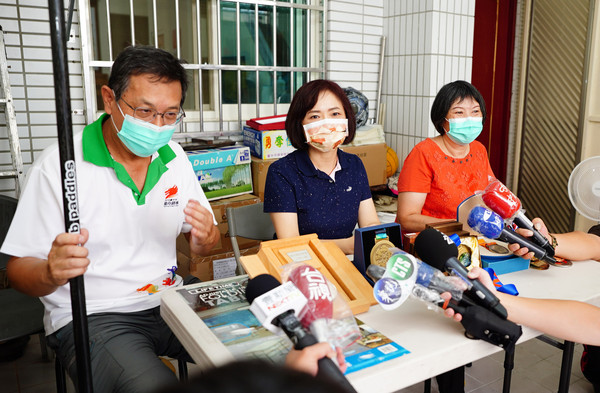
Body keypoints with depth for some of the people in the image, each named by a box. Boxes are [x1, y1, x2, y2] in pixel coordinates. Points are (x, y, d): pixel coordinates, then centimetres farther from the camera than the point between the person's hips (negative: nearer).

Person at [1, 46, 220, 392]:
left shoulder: (174, 157, 3)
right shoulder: (59, 165, -12)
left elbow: (204, 243, 11)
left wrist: (206, 237, -13)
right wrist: (51, 273, -34)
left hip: (169, 302, 5)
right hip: (92, 316, -4)